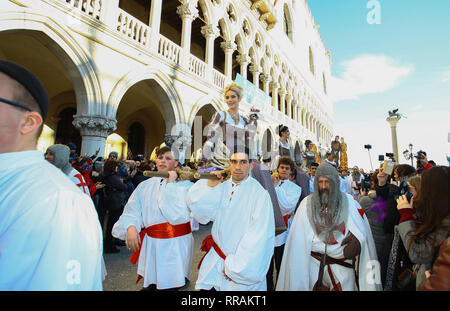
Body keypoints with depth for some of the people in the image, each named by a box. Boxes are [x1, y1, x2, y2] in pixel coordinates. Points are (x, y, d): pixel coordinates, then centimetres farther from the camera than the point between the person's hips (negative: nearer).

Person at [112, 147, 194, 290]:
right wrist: (130, 226, -18)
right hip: (151, 245, 4)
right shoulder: (146, 185, 5)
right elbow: (132, 209, 1)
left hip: (176, 246, -3)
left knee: (172, 285, 8)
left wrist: (170, 184, -17)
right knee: (150, 284, 18)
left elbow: (179, 215, -19)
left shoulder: (185, 185, -8)